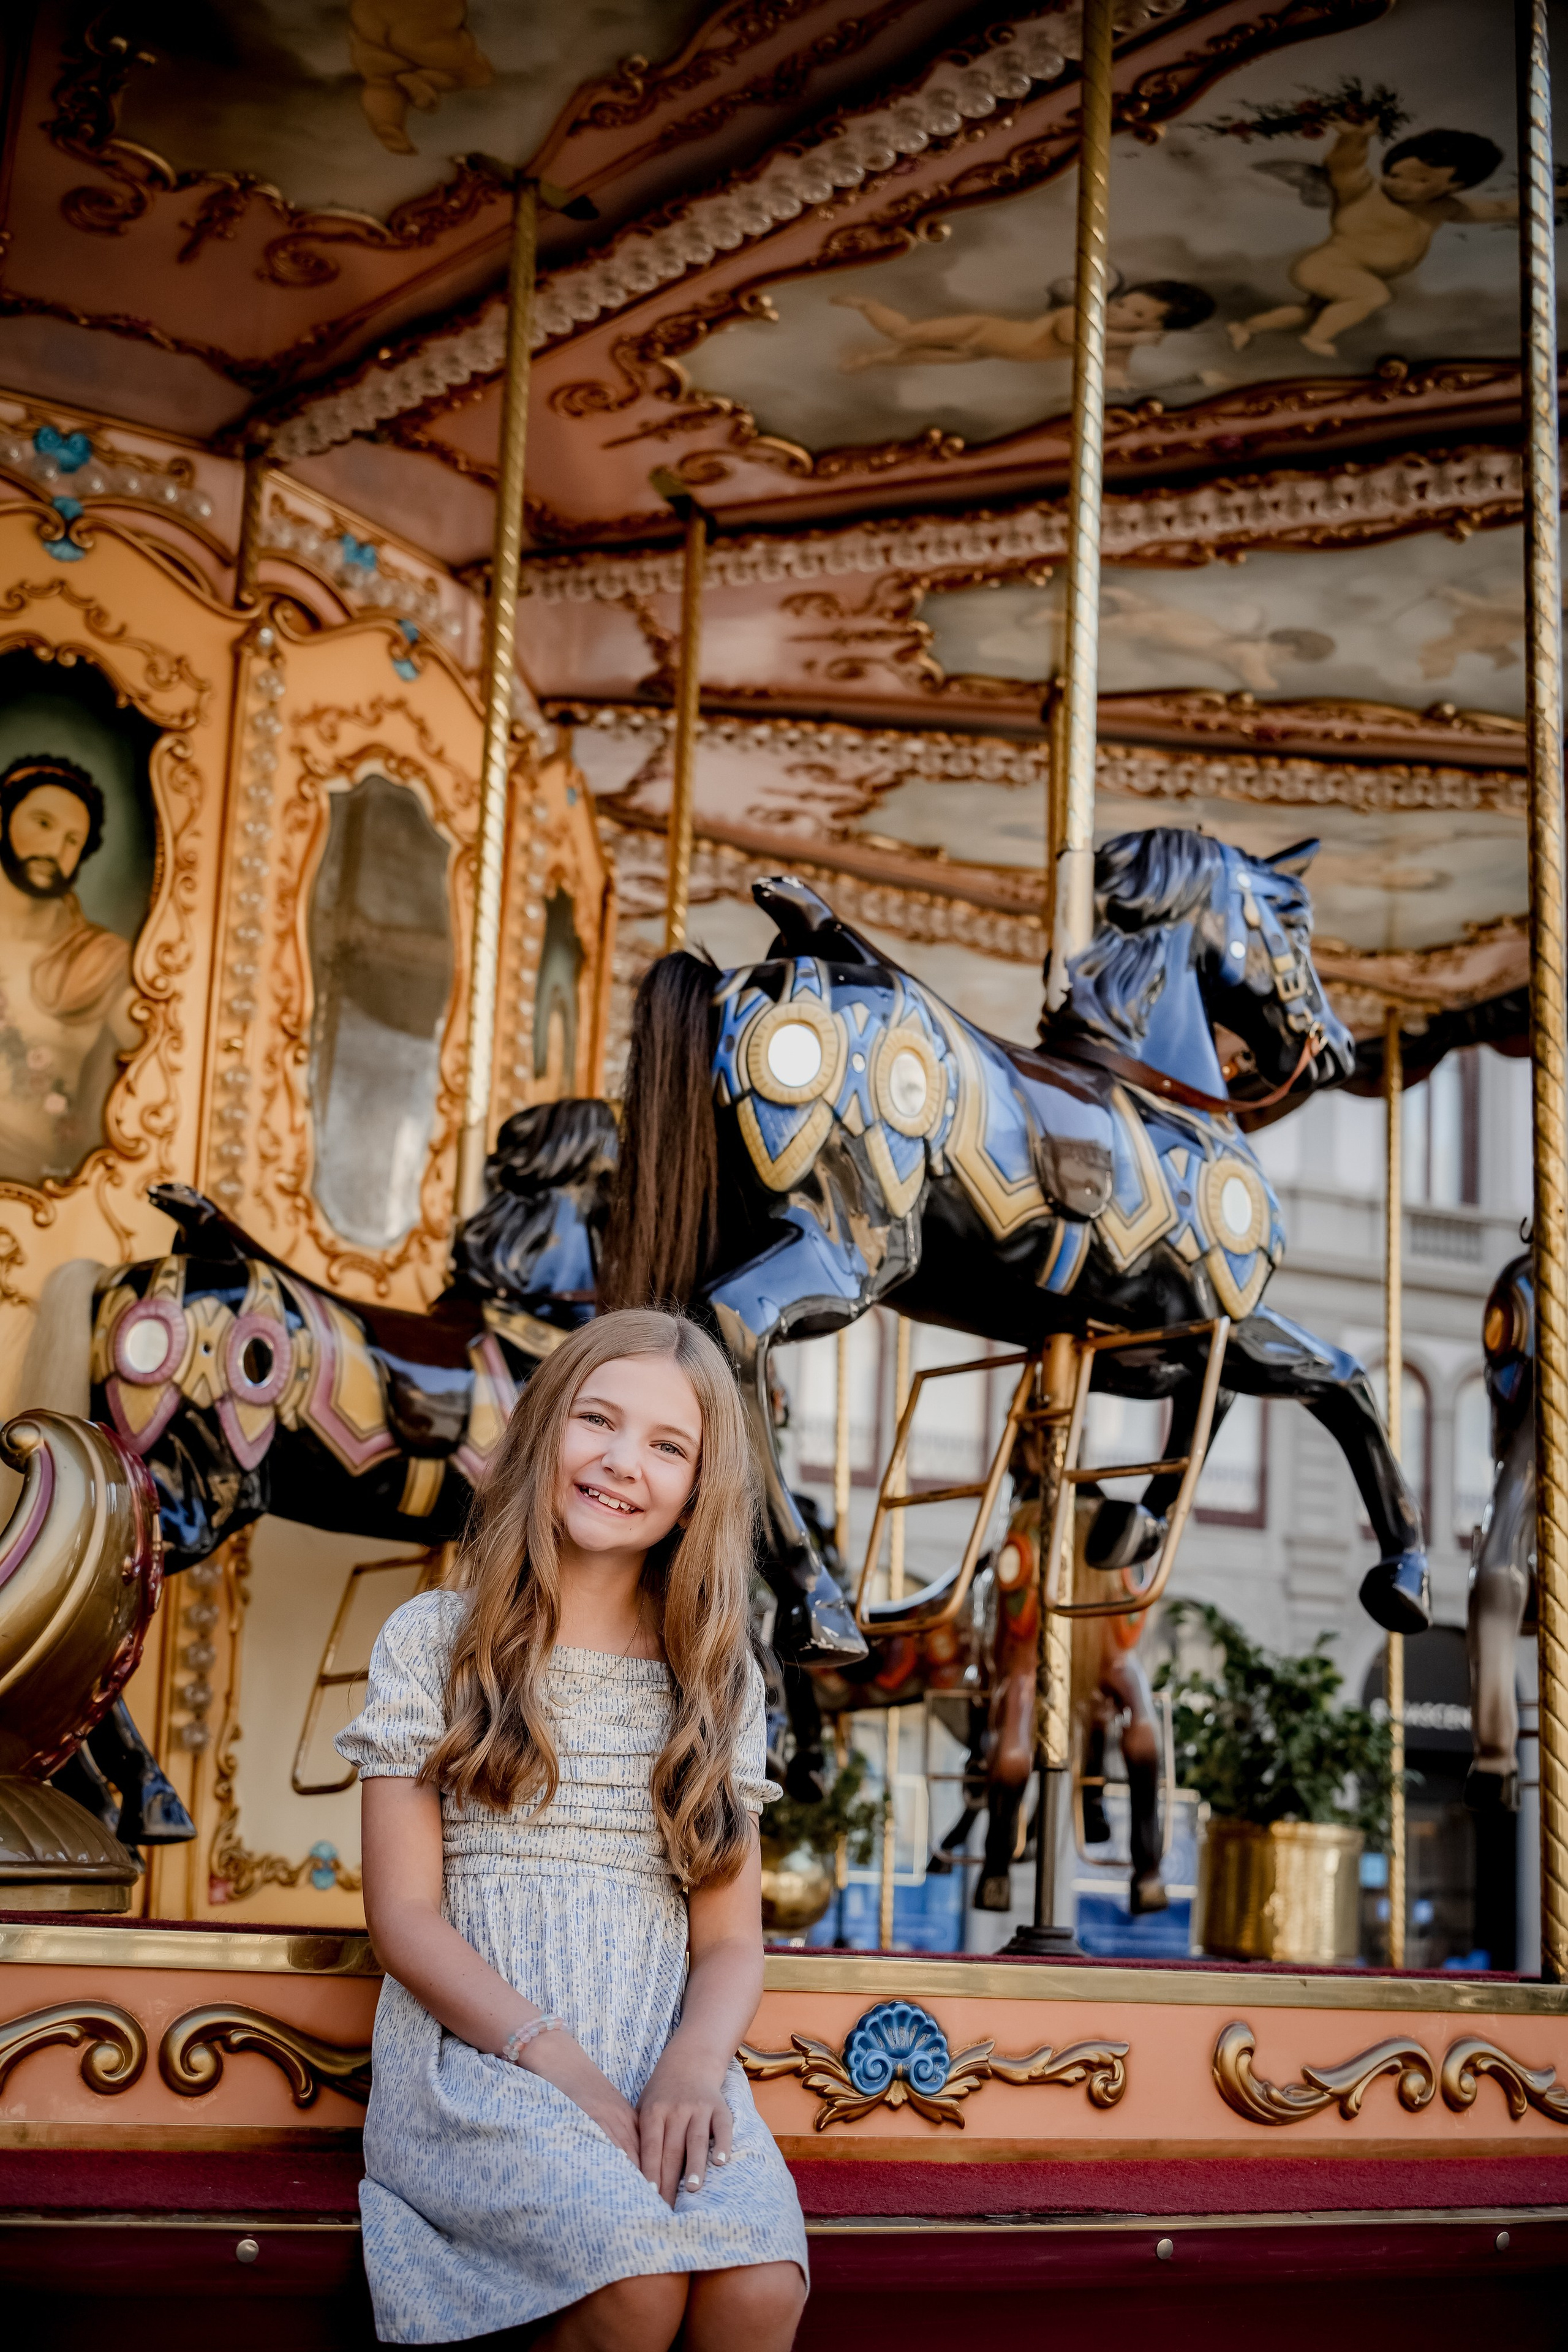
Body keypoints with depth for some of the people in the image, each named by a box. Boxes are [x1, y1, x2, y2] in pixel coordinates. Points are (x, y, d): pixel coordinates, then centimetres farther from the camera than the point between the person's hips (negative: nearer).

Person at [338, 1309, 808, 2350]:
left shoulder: (721, 1676, 13)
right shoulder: (432, 1640, 4)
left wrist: (696, 2060, -14)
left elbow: (731, 1935, 9)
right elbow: (405, 1913, -2)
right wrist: (560, 2063, -15)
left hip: (666, 2058, 2)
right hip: (477, 2049, -2)